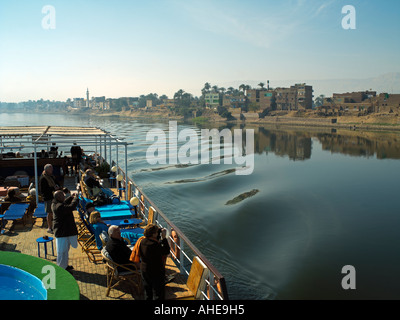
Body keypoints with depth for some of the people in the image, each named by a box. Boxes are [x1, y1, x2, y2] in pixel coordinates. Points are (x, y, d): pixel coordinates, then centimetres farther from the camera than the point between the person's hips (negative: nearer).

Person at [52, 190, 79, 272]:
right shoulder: (59, 206, -27)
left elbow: (65, 204, 24)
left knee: (65, 249, 23)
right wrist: (76, 199, -19)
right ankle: (61, 268, 11)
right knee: (63, 250, 0)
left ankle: (64, 265, 36)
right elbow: (71, 207, -34)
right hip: (63, 231, -11)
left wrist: (71, 198, 12)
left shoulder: (55, 204, 6)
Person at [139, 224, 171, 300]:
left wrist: (159, 232, -1)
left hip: (144, 270, 7)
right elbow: (167, 251, -22)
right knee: (158, 291, 12)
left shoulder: (143, 242, -9)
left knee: (147, 289, 27)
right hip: (156, 272, -7)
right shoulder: (154, 246, -33)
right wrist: (164, 238, -20)